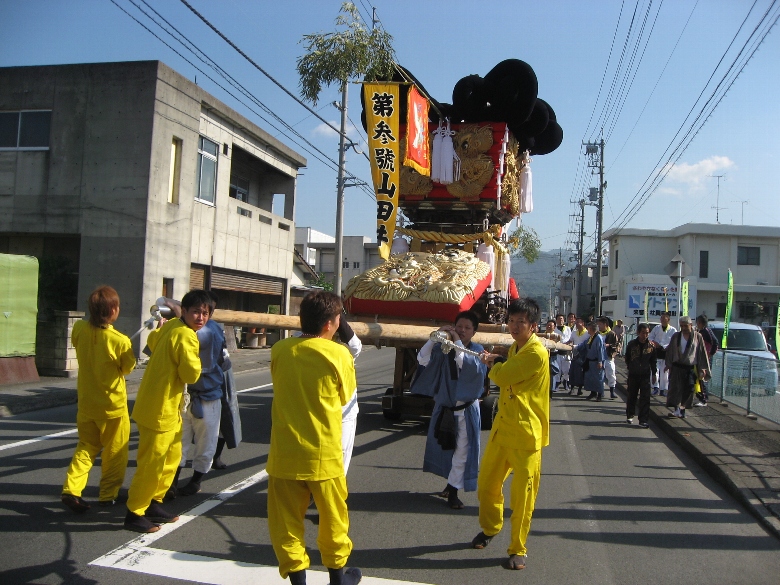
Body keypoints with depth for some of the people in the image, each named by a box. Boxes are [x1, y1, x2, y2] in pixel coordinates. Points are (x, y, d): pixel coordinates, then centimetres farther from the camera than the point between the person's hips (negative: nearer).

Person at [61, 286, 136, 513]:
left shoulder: (79, 330, -11)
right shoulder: (120, 341, -24)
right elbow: (128, 368, -7)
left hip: (86, 403, 4)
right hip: (113, 405, -4)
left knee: (86, 447, 19)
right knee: (115, 451, 13)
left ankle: (71, 488, 6)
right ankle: (108, 494, 21)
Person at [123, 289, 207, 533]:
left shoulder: (171, 326, 6)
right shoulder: (186, 335, -22)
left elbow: (152, 340, 26)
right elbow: (191, 374, -21)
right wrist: (195, 362, -4)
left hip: (168, 408, 10)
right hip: (160, 409, -10)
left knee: (172, 456, 19)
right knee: (151, 463, 1)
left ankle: (153, 503, 30)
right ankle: (135, 513, 14)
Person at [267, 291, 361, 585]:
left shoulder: (279, 350, -3)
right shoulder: (339, 353, -11)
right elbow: (345, 397, 2)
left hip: (285, 453, 1)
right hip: (324, 454, -1)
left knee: (286, 520, 12)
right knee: (333, 517, 17)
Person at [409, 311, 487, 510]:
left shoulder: (478, 351, -6)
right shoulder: (444, 347, -3)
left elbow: (470, 367, -27)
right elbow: (423, 359, -16)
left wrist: (458, 343, -28)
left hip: (466, 409, -3)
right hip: (443, 407, 3)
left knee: (462, 450, 0)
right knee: (445, 447, 16)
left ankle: (453, 490, 10)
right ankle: (452, 483, 36)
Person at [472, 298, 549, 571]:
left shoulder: (537, 353, -19)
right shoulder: (514, 348, 10)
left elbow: (501, 375, -19)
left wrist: (492, 364, 2)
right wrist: (495, 363, 5)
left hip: (526, 435, -8)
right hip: (502, 428, 8)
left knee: (522, 496, 3)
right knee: (487, 484, 17)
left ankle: (518, 549, 20)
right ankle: (490, 528, 41)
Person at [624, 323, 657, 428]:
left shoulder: (651, 345, -1)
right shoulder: (631, 344, -4)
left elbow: (653, 361, 8)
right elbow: (627, 358, 8)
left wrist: (654, 373, 8)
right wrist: (630, 367, 6)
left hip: (645, 375, 0)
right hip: (633, 375, 0)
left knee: (645, 398, -3)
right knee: (631, 396, 11)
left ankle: (643, 420, 0)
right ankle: (629, 416, 27)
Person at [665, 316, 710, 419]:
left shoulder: (697, 337, 1)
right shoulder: (676, 336, 6)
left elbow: (702, 353, 0)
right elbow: (670, 351, 10)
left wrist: (702, 368, -5)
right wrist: (668, 364, 3)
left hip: (691, 368, -1)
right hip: (677, 367, 1)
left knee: (688, 391, 5)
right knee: (675, 388, -10)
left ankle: (682, 410, 17)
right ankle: (677, 410, -13)